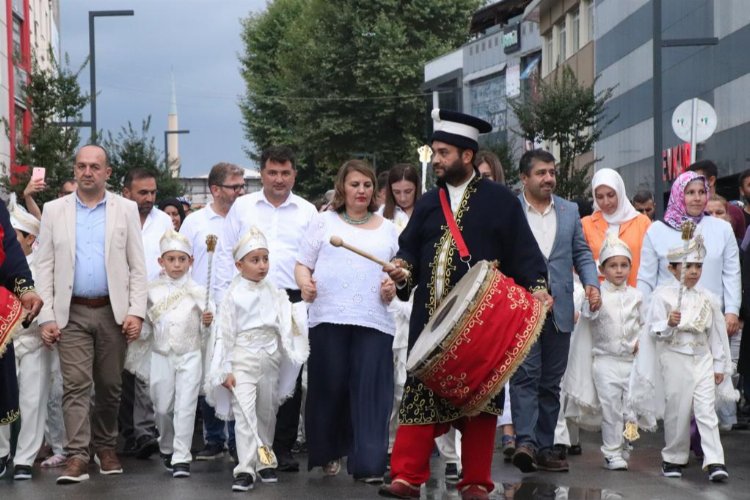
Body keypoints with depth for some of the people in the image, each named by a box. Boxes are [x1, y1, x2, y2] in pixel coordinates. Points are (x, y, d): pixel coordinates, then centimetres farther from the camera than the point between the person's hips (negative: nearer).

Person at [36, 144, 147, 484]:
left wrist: (136, 312, -6)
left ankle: (105, 448, 21)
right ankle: (77, 456, -8)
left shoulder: (126, 210, 5)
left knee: (110, 386, 7)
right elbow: (45, 267, 4)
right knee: (76, 386, -7)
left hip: (113, 312, 0)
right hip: (71, 314, 0)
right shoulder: (54, 211, 6)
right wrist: (46, 316, -3)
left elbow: (137, 267, 3)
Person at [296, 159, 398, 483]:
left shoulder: (387, 229, 18)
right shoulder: (324, 222, 11)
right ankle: (329, 453, 18)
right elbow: (303, 262, 8)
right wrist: (304, 282, -13)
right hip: (329, 317, -1)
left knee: (370, 391, -6)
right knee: (329, 388, 2)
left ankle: (368, 463, -6)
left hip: (374, 320, 1)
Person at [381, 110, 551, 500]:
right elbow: (409, 248, 14)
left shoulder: (500, 201, 2)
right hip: (431, 319, 4)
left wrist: (536, 286, -17)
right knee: (420, 395, 1)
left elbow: (523, 251, -3)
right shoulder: (428, 203, 15)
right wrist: (403, 268, -7)